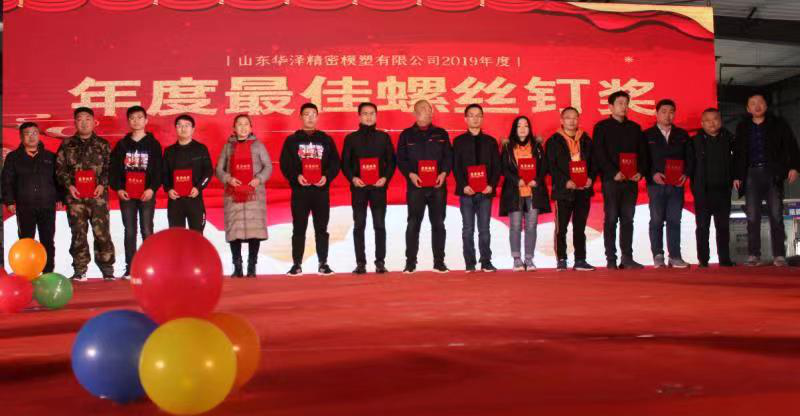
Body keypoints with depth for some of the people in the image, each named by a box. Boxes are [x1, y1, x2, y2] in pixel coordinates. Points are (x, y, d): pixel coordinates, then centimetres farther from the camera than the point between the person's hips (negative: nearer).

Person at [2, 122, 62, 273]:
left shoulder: (50, 157, 11)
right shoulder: (13, 157, 8)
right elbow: (7, 181, 4)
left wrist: (59, 198, 3)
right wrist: (9, 201, -4)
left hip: (47, 206, 1)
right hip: (24, 207, -1)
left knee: (48, 241, 2)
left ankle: (48, 273, 7)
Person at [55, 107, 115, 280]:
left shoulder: (102, 144, 9)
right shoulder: (67, 145, 11)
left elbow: (110, 167, 5)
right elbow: (60, 168, 8)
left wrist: (103, 184, -8)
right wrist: (69, 185, -4)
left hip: (98, 196, -1)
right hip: (75, 196, 1)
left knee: (102, 232, -5)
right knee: (78, 233, 3)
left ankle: (107, 269, 3)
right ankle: (80, 270, 11)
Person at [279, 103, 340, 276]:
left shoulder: (326, 140, 11)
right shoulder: (292, 140, 8)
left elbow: (335, 162, 6)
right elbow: (284, 164, 1)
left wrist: (327, 177, -11)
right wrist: (296, 176, -16)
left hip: (321, 190, 1)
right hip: (299, 190, -1)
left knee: (321, 228, 4)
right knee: (299, 228, 2)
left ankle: (323, 263, 8)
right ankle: (297, 264, 6)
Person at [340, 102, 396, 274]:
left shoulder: (384, 137, 9)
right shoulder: (351, 138, 8)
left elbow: (391, 161, 8)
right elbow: (345, 163, 6)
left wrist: (385, 178, -8)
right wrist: (352, 178, -10)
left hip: (379, 187, 0)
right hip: (358, 187, 0)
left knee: (380, 225, -1)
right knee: (359, 226, 0)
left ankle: (380, 262, 4)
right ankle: (360, 263, 3)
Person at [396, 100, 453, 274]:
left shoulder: (441, 134, 12)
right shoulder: (406, 135, 7)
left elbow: (449, 156, 9)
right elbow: (400, 159, 4)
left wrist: (444, 173, -7)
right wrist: (410, 174, -12)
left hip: (438, 186, 1)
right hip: (415, 186, -1)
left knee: (438, 224, 3)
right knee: (413, 224, -2)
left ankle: (439, 262, 9)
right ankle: (410, 262, 4)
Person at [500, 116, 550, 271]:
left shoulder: (537, 146, 13)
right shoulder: (508, 147, 7)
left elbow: (544, 166, 9)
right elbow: (504, 168, 1)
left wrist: (537, 180, -8)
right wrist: (517, 180, -14)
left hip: (534, 191, 2)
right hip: (514, 192, -2)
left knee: (531, 226, 1)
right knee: (515, 226, -4)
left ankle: (529, 259, 6)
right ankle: (517, 260, 1)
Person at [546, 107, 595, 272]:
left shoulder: (586, 140, 15)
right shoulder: (554, 141, 2)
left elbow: (593, 162, 13)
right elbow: (551, 166, -5)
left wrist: (590, 178, -6)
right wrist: (566, 182, -16)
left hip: (583, 190, 4)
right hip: (563, 190, -3)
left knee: (580, 227, 7)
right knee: (561, 228, -2)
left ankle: (580, 260, 11)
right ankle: (561, 261, 4)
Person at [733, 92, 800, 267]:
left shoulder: (778, 124, 7)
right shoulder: (742, 128, 13)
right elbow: (737, 153, 14)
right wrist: (737, 176, 7)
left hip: (773, 173, -2)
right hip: (751, 174, 2)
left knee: (776, 215, -3)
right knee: (752, 216, -1)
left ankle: (779, 255, -1)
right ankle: (753, 255, 1)